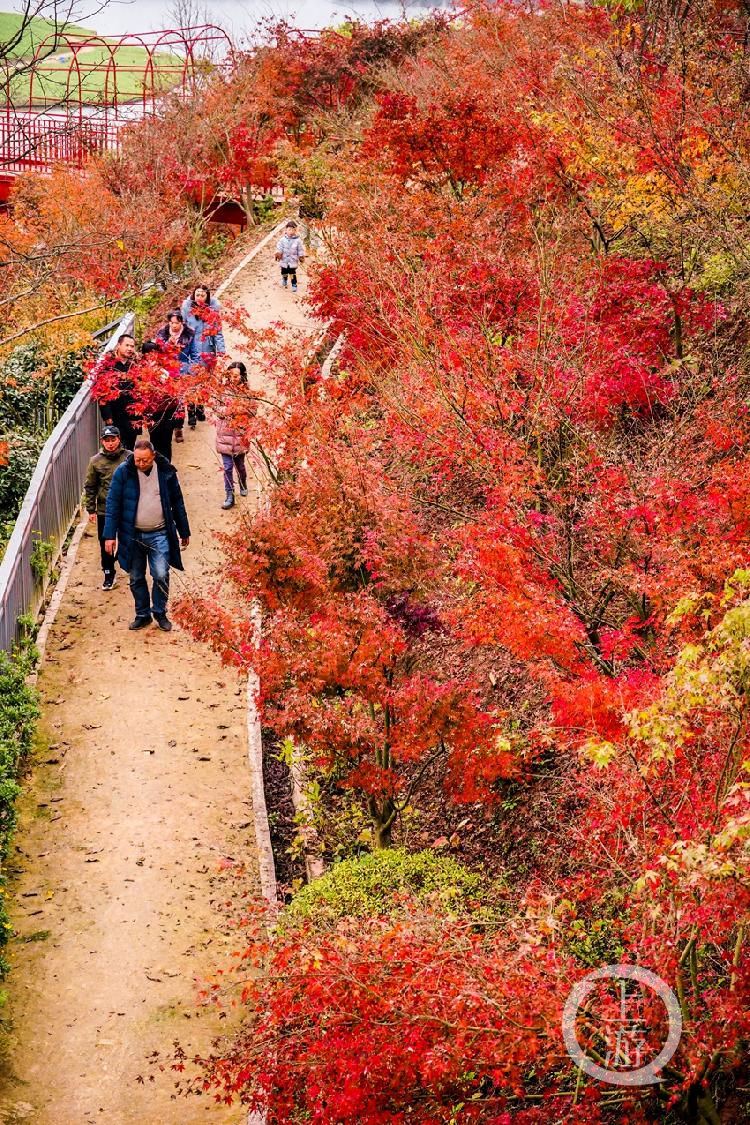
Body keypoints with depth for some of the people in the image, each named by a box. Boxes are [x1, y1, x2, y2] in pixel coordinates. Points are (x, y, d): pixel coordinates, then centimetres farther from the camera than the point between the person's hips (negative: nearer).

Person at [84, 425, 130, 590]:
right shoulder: (96, 461, -3)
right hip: (104, 510, 1)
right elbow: (90, 487, 4)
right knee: (105, 544, 9)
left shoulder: (129, 457, -7)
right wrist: (91, 510, 2)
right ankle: (109, 574, 24)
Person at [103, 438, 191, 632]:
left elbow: (177, 503, 7)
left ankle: (160, 612, 12)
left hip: (159, 534, 0)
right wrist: (110, 535, -9)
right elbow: (113, 504, -5)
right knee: (136, 579, 9)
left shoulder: (166, 471, -2)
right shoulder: (123, 472, -7)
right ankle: (142, 615, 25)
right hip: (132, 535, 0)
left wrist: (184, 532, 11)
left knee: (161, 576, -8)